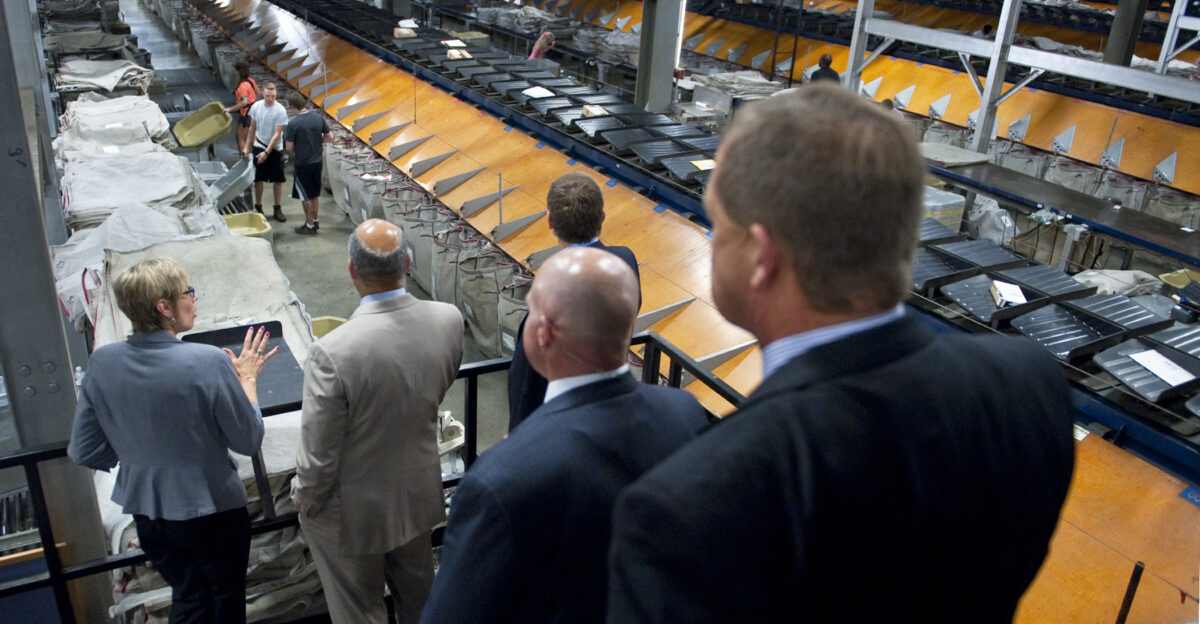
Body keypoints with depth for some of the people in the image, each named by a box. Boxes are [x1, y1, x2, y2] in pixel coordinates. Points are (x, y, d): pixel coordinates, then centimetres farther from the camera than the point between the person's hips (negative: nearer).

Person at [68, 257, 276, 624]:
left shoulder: (102, 363, -12)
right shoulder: (208, 363, -27)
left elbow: (84, 452, -3)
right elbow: (249, 441, -16)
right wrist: (247, 378, -3)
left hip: (147, 515, 5)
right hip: (212, 509, -4)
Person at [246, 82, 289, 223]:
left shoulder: (280, 110, -16)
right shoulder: (256, 106, -3)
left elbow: (277, 134, -17)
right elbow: (252, 128, 9)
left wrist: (267, 152, -21)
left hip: (275, 149, -2)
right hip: (259, 147, 3)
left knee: (277, 180, 3)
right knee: (258, 179, 6)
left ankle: (277, 208, 16)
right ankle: (258, 207, 19)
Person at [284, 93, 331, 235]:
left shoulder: (293, 124, -20)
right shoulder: (318, 117, -5)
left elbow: (289, 147, -15)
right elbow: (329, 137, 3)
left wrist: (298, 147, 6)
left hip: (302, 164, -6)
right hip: (317, 161, 6)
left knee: (305, 196, 8)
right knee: (314, 194, 20)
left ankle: (310, 225, 17)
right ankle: (315, 221, 32)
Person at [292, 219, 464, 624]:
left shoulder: (332, 352, -33)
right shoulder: (448, 320, -19)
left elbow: (319, 455, -22)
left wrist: (305, 501, -2)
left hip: (353, 513, -4)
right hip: (419, 494, 5)